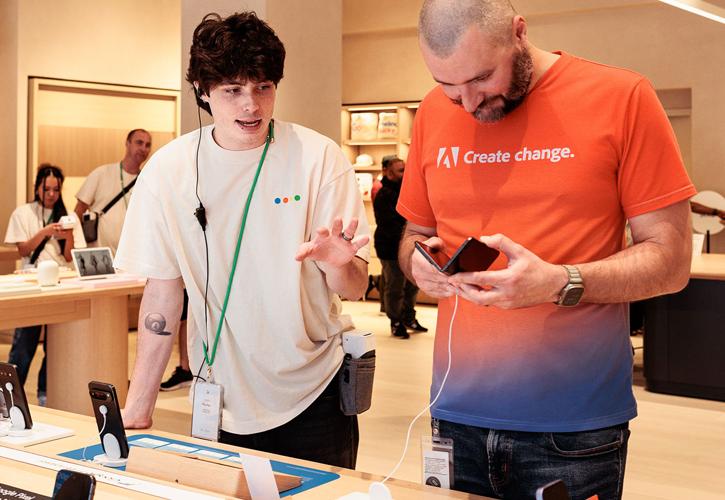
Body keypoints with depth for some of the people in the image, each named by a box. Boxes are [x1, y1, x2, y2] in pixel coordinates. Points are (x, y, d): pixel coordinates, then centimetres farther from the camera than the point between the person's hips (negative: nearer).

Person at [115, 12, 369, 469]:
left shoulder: (319, 157, -11)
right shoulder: (169, 170, -7)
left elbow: (355, 288, -10)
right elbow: (164, 289, -1)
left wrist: (338, 264, -33)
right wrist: (138, 407, -4)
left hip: (313, 396, -1)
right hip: (221, 399, 2)